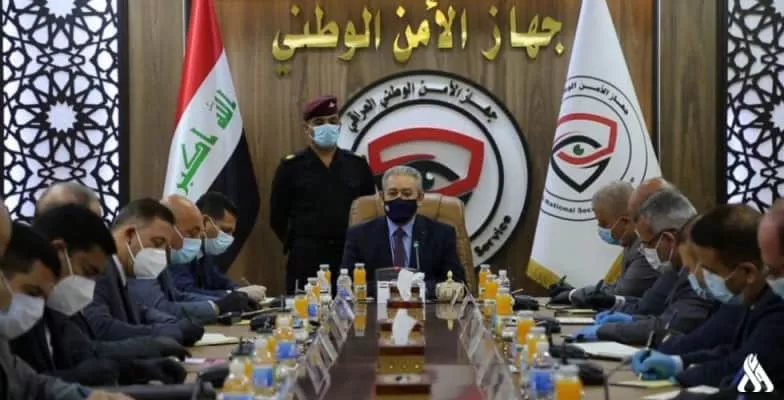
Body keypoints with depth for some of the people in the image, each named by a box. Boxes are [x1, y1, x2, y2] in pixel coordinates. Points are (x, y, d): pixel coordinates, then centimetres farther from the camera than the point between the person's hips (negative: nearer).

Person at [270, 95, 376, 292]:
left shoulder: (357, 165, 10)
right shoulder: (291, 166, 3)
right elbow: (277, 217, 5)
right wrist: (299, 244, 5)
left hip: (351, 255, 2)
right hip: (306, 257, -2)